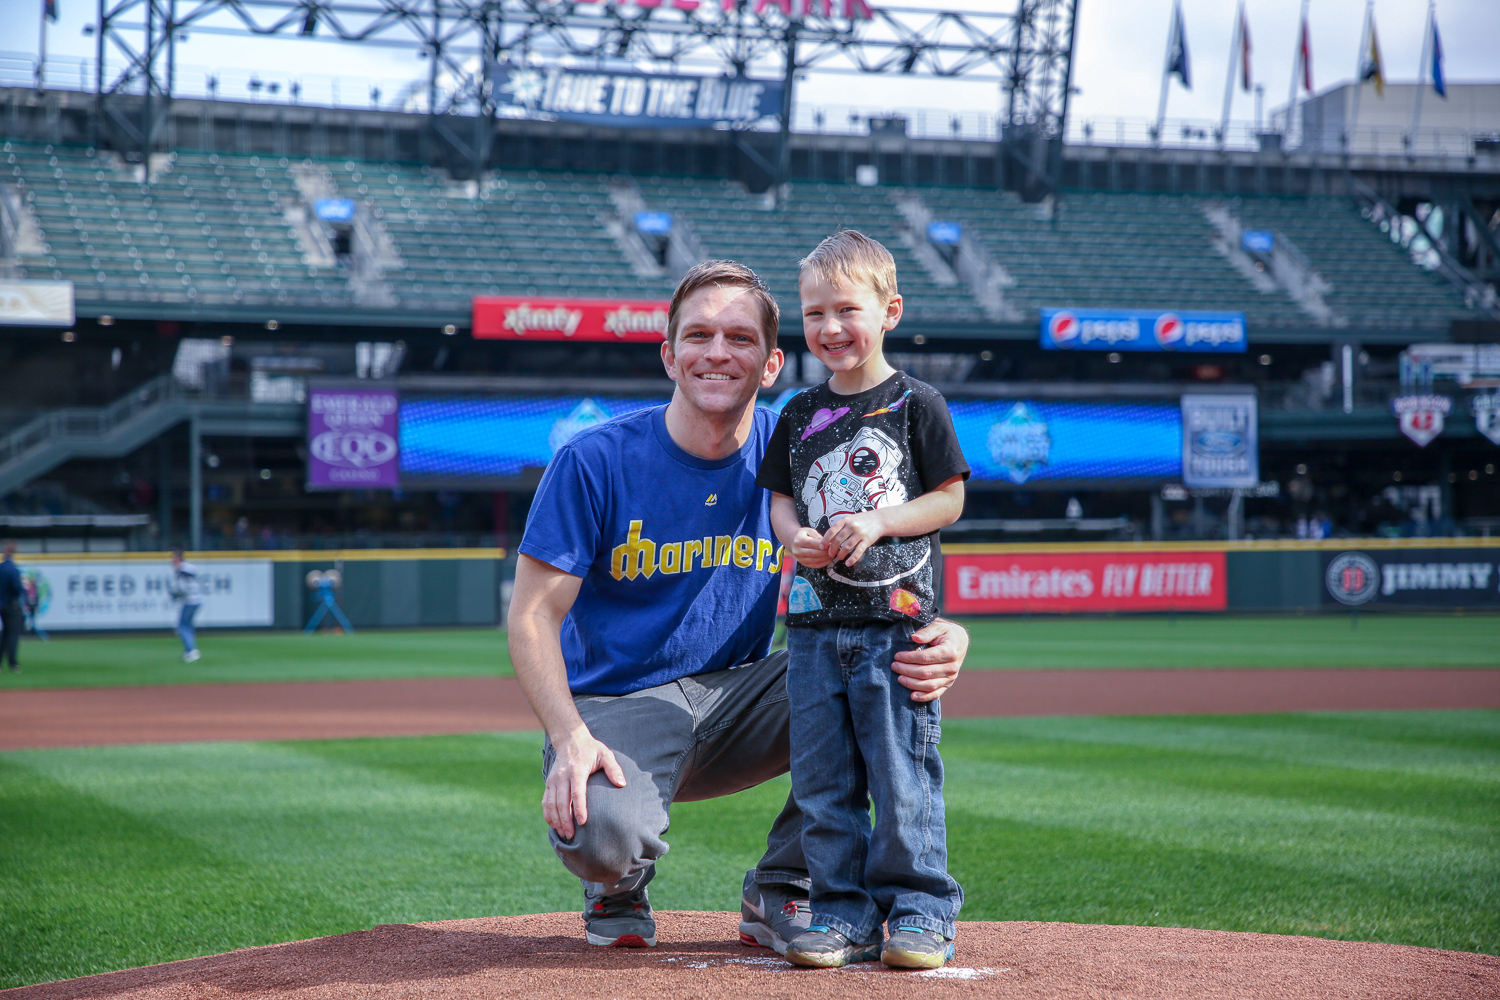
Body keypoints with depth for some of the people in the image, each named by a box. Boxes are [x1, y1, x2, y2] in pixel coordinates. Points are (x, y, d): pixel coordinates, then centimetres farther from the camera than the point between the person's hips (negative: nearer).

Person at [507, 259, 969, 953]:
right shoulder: (594, 461, -11)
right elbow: (534, 616, -11)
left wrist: (940, 637, -28)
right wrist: (570, 738, -28)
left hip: (736, 701, 4)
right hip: (617, 707, -4)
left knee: (888, 666, -20)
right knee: (600, 830, -36)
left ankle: (780, 893, -5)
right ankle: (620, 880, 7)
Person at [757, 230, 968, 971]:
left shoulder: (916, 404, -1)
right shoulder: (800, 415, 11)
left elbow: (949, 499, -1)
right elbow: (781, 499, 16)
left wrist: (876, 523, -14)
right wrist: (797, 536, -6)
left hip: (896, 618, -4)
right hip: (815, 620, 4)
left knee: (902, 771, -3)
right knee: (822, 777, 5)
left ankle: (918, 908, 7)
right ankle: (843, 910, 13)